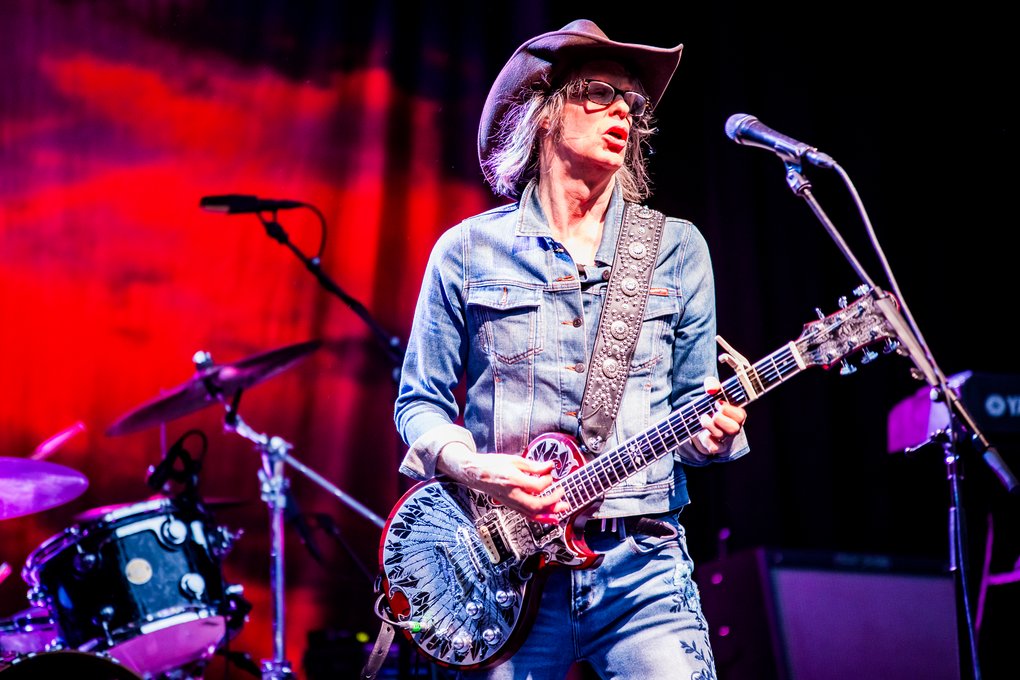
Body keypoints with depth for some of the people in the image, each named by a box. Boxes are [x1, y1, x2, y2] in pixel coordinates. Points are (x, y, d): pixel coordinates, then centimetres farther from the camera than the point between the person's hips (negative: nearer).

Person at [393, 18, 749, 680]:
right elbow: (420, 402, 9)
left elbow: (692, 399, 14)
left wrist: (710, 431, -9)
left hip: (641, 558, 1)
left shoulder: (678, 249, 10)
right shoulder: (468, 250, 6)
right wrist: (470, 466, -11)